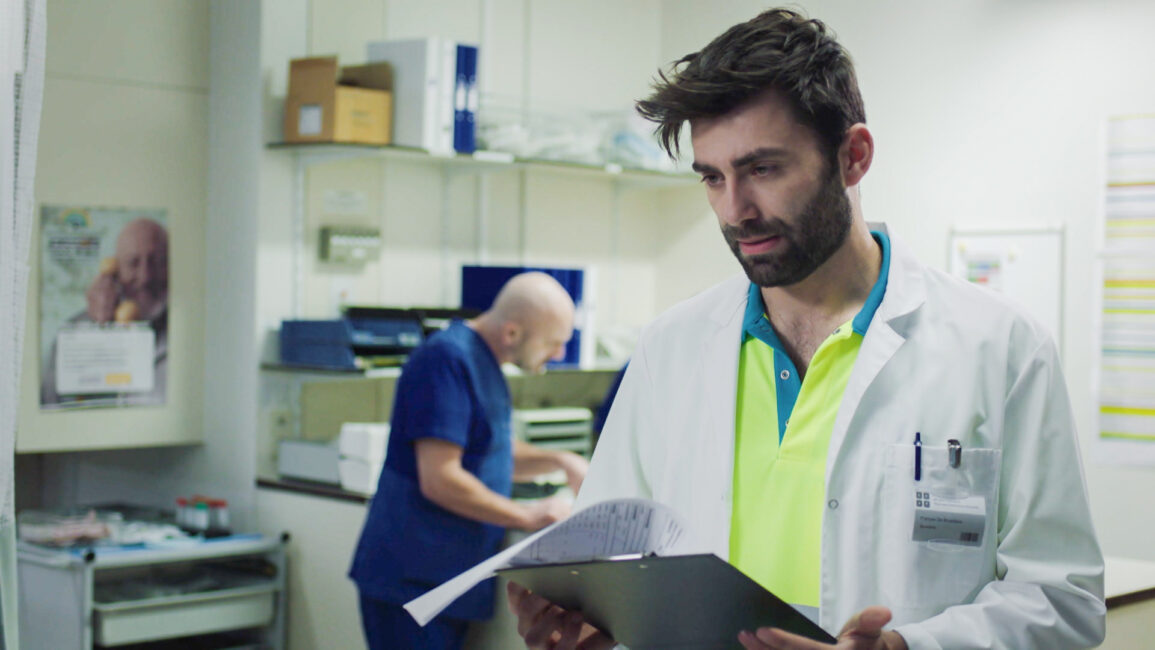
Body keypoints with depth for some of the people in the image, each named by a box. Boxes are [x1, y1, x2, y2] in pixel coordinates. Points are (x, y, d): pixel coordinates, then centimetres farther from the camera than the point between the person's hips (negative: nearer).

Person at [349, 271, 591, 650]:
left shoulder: (482, 362, 13)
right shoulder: (447, 360, -19)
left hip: (451, 577, 9)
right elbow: (439, 480, -24)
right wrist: (528, 516, -16)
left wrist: (560, 461, 7)